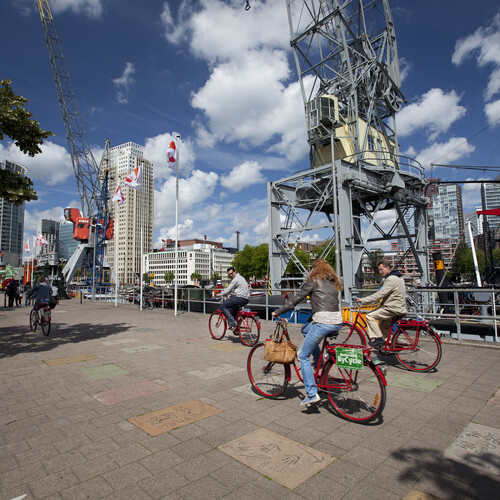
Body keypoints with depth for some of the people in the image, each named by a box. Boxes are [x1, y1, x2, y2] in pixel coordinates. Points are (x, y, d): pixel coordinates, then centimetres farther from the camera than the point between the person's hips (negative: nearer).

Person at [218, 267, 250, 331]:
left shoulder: (236, 279, -9)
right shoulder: (240, 277, 22)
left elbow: (228, 290, -10)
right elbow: (231, 290, 30)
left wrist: (219, 295, 1)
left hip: (240, 298, -10)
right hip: (246, 299, 10)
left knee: (223, 306, -6)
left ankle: (232, 323, -11)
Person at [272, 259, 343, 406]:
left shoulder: (314, 280, 1)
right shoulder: (334, 282, 20)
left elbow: (296, 299, 1)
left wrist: (277, 312, 10)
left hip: (323, 323, -8)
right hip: (337, 322, 8)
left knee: (303, 357, 4)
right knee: (305, 329, 30)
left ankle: (312, 394, 3)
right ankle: (319, 362, 26)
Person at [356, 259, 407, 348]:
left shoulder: (391, 279, -19)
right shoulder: (398, 277, 15)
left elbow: (379, 295, -24)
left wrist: (362, 300, -21)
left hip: (393, 309, -11)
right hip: (399, 307, 11)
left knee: (370, 316, -13)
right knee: (383, 325, 26)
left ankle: (378, 338, -10)